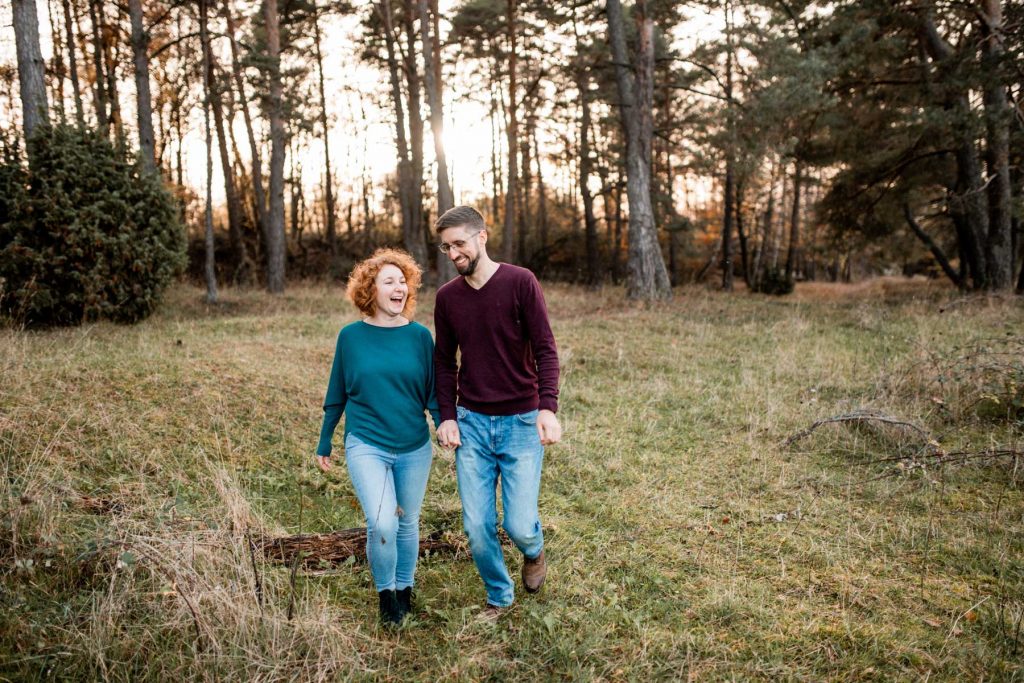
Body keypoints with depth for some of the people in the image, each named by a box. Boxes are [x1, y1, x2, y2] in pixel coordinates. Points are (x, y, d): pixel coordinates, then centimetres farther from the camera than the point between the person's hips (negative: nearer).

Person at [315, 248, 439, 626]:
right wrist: (324, 443, 13)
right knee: (382, 524, -16)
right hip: (366, 446, -2)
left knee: (408, 523, 14)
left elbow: (433, 393, 3)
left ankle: (404, 588, 39)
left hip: (414, 448, 2)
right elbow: (336, 395, 7)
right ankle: (385, 593, 11)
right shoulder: (351, 336, -2)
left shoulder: (420, 336, -2)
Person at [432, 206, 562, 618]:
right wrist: (446, 417, 0)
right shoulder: (447, 297, 5)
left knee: (518, 525, -5)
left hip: (521, 422, -3)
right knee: (477, 529, 4)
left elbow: (545, 349, -9)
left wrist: (548, 407, -21)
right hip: (471, 424, 3)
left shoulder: (520, 282, -6)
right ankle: (498, 596, 30)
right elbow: (444, 363, 11)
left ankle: (534, 552, 32)